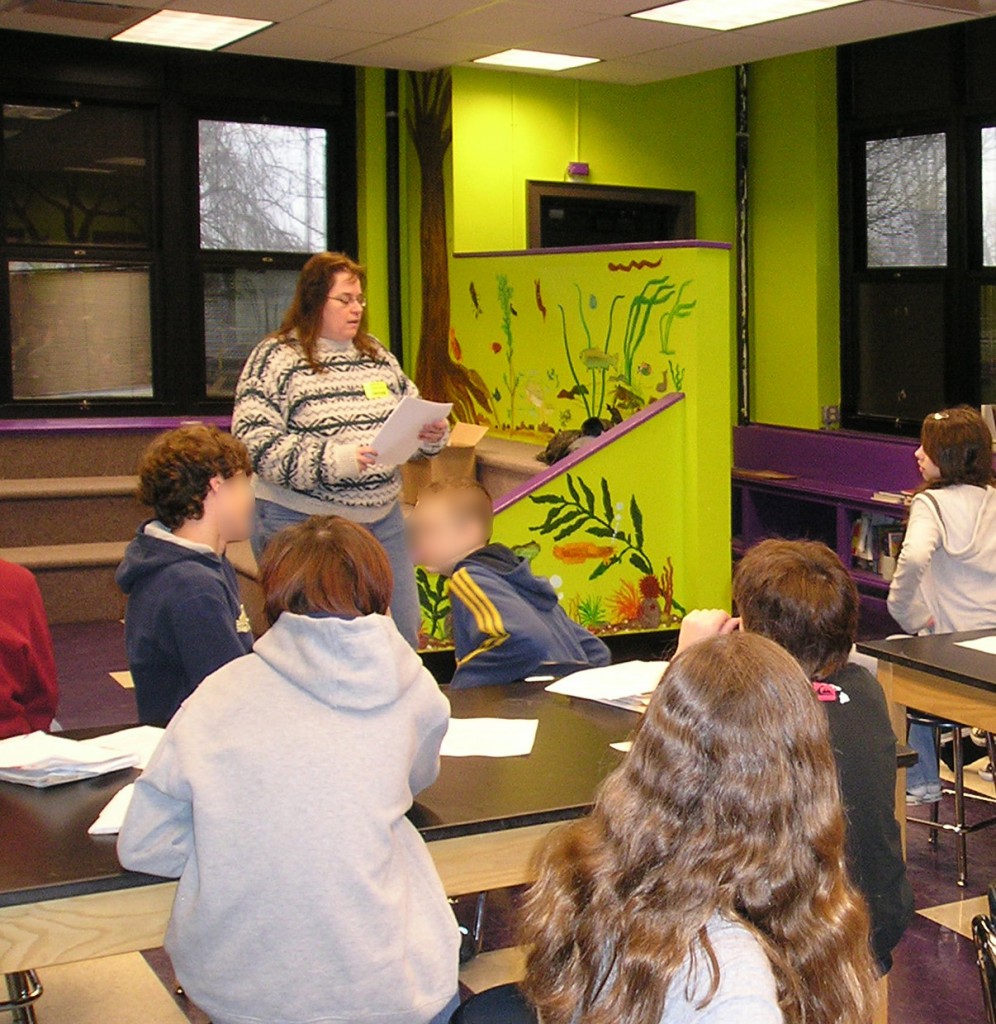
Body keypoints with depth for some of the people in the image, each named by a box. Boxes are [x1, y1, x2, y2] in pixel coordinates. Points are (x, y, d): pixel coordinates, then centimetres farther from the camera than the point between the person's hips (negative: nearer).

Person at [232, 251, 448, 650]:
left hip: (382, 518, 6)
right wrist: (333, 460, -25)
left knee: (403, 636, 10)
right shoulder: (276, 358, -7)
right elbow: (255, 444, -16)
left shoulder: (376, 354, 12)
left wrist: (433, 434, -5)